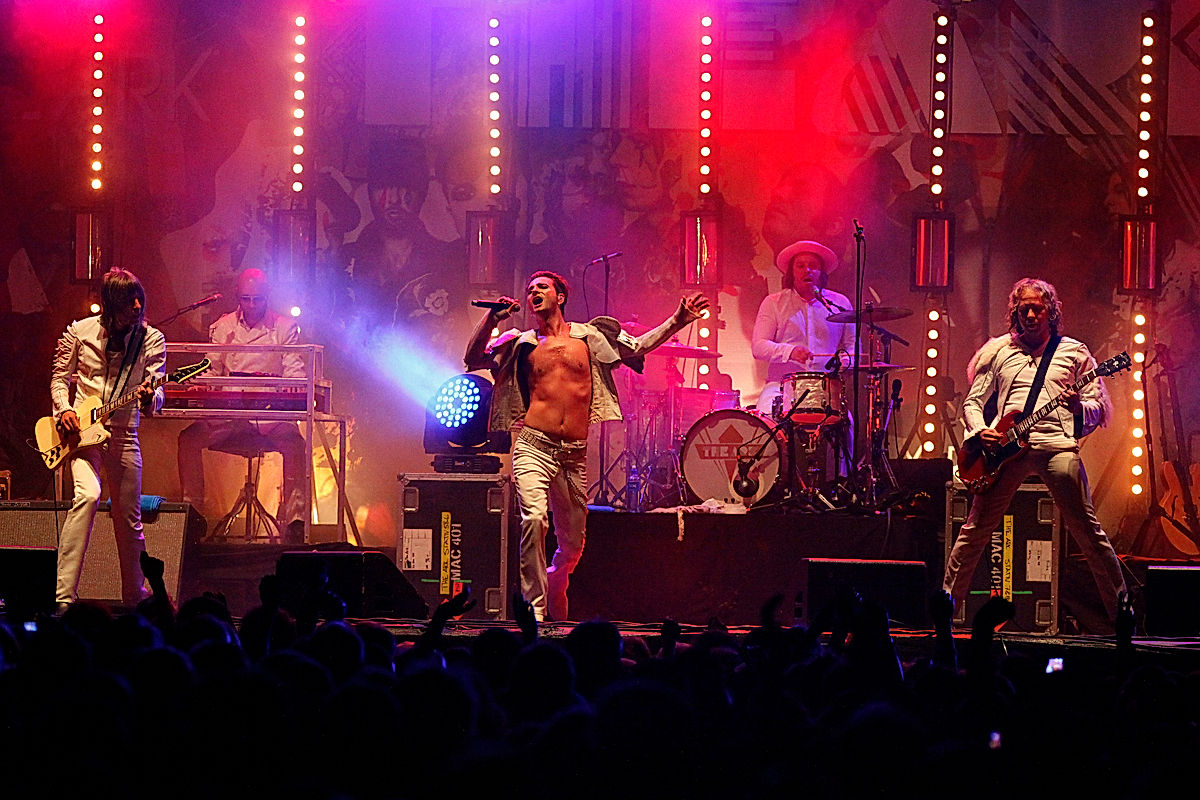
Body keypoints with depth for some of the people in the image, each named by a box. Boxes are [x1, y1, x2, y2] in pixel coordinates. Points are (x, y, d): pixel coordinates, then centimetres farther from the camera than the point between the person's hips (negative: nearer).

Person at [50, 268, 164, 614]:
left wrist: (149, 399, -30)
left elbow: (156, 396, -6)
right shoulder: (80, 332, -2)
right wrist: (64, 409, -9)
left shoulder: (152, 339, 1)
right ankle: (64, 595, -28)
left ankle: (134, 596, 30)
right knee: (87, 495, -26)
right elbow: (59, 377, 9)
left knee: (129, 519, 9)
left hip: (123, 435, 3)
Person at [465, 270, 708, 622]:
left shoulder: (590, 336, 12)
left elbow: (640, 346, 18)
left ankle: (553, 589, 38)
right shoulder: (521, 343, 10)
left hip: (576, 453, 2)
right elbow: (473, 360, 4)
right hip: (534, 446, -2)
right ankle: (535, 607, -18)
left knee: (573, 543, 8)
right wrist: (492, 319, -7)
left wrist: (677, 321, 9)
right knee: (533, 520, -25)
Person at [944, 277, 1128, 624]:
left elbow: (1100, 407, 11)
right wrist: (979, 431, -3)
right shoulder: (998, 351, 17)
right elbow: (972, 400, 18)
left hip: (1057, 443, -1)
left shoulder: (1073, 352, 14)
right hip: (1005, 446, 2)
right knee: (976, 528, -3)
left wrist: (1079, 407, -12)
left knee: (1087, 530, -9)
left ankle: (1120, 609, -4)